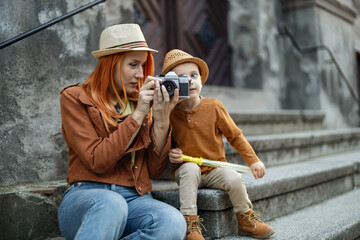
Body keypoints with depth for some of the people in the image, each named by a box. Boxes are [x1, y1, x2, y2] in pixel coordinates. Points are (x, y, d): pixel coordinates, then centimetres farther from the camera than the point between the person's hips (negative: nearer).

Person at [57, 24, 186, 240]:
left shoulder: (144, 100, 13)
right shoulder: (75, 98, 2)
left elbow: (155, 170, 8)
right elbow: (97, 162, -11)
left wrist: (161, 120, -5)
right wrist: (138, 114, -12)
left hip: (134, 198, 4)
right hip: (86, 196, -4)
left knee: (173, 222, -30)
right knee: (111, 204, -40)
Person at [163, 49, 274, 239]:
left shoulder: (213, 107, -6)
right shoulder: (170, 114, -5)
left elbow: (235, 135, 2)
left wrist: (253, 160, -2)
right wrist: (171, 154, -11)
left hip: (214, 168, 1)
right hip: (185, 171, 0)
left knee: (234, 179, -25)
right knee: (190, 168, -32)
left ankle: (245, 218, 4)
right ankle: (190, 221, -24)